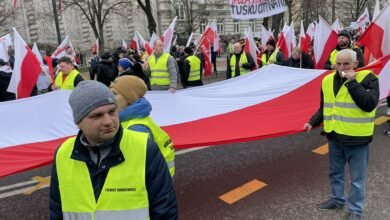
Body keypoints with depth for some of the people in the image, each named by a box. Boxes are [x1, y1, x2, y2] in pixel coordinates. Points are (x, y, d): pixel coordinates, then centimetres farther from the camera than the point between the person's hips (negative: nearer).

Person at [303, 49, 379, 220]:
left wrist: (352, 82, -25)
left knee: (357, 178, 8)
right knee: (335, 172, 21)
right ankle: (337, 199, 41)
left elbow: (369, 104, -26)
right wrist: (313, 122, 4)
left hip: (356, 138, -5)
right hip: (335, 136, 5)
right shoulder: (328, 80, 4)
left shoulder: (367, 78, -10)